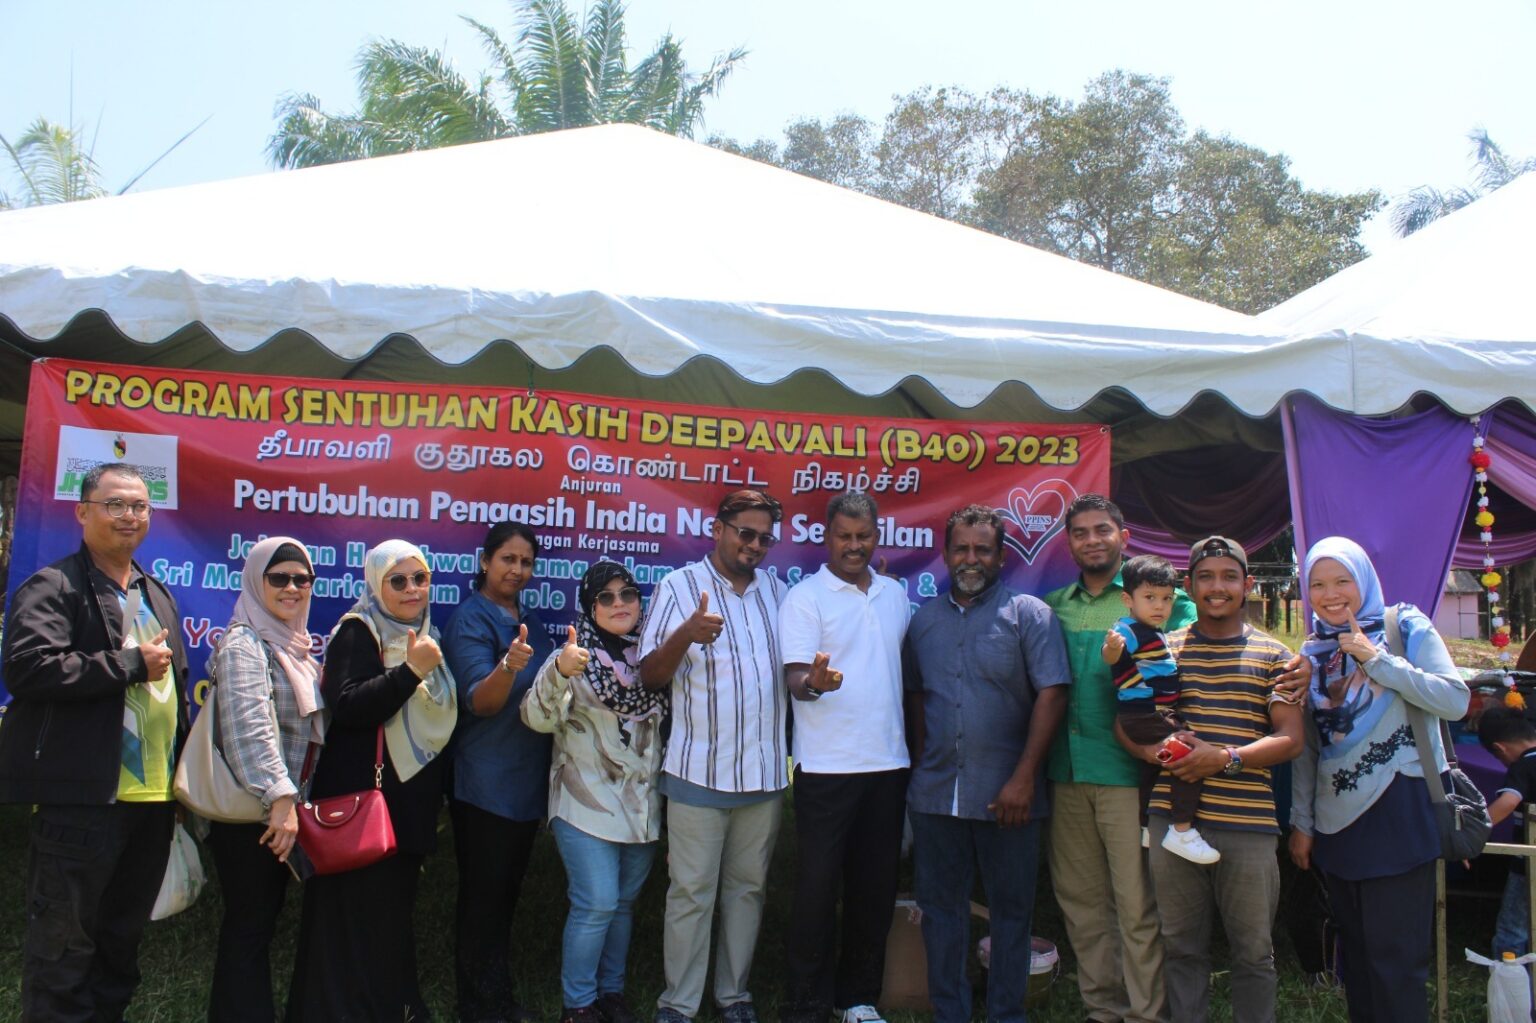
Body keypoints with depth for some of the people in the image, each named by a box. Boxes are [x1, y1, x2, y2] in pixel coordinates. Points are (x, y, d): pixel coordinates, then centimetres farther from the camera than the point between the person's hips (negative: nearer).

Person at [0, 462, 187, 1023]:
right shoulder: (51, 587, -7)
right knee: (63, 948, 2)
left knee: (121, 940, 17)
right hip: (82, 800, -7)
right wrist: (133, 664, -17)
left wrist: (182, 779, 20)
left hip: (152, 800, 8)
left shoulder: (158, 596, 18)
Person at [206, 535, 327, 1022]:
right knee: (249, 927, -2)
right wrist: (280, 797, -31)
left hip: (279, 808, 9)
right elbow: (248, 727, -26)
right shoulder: (245, 643, -14)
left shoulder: (292, 644, 14)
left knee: (260, 923, 14)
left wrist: (288, 799, 17)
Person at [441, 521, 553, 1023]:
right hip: (484, 786, -7)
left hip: (527, 781, 7)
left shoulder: (530, 621, 10)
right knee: (483, 894, 2)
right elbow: (480, 702, -22)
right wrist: (509, 666, -40)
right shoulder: (470, 620, -12)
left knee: (507, 892, 17)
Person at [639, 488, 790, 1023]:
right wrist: (685, 634, -28)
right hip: (699, 772, -4)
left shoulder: (776, 589, 10)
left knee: (748, 886, 14)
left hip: (766, 772, 4)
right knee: (691, 892, 2)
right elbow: (651, 675, -10)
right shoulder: (680, 586, -3)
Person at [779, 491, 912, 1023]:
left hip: (888, 761, 5)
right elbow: (795, 676, -12)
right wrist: (814, 682, -36)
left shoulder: (895, 595, 13)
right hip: (827, 765, -5)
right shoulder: (805, 597, -5)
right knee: (818, 885, -1)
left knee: (876, 884, 12)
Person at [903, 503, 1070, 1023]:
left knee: (1011, 908, 7)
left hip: (1005, 794, -4)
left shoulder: (1028, 614, -3)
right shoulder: (925, 619, 11)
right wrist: (920, 764, 7)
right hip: (934, 792, 4)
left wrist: (1023, 777, -16)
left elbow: (1052, 693, -10)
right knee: (940, 907, 11)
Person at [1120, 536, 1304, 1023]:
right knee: (1182, 947, 11)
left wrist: (1225, 757, -16)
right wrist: (1153, 749, -14)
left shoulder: (1273, 655, 5)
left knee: (1254, 953, 8)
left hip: (1248, 822, -1)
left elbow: (1291, 739, -1)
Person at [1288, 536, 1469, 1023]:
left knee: (1395, 955, -4)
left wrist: (1376, 659, -18)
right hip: (1336, 820, 5)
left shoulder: (1406, 628, -1)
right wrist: (1302, 821, 10)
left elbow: (1456, 700, -15)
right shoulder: (1312, 652, 11)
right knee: (1355, 947, 12)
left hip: (1397, 813, -5)